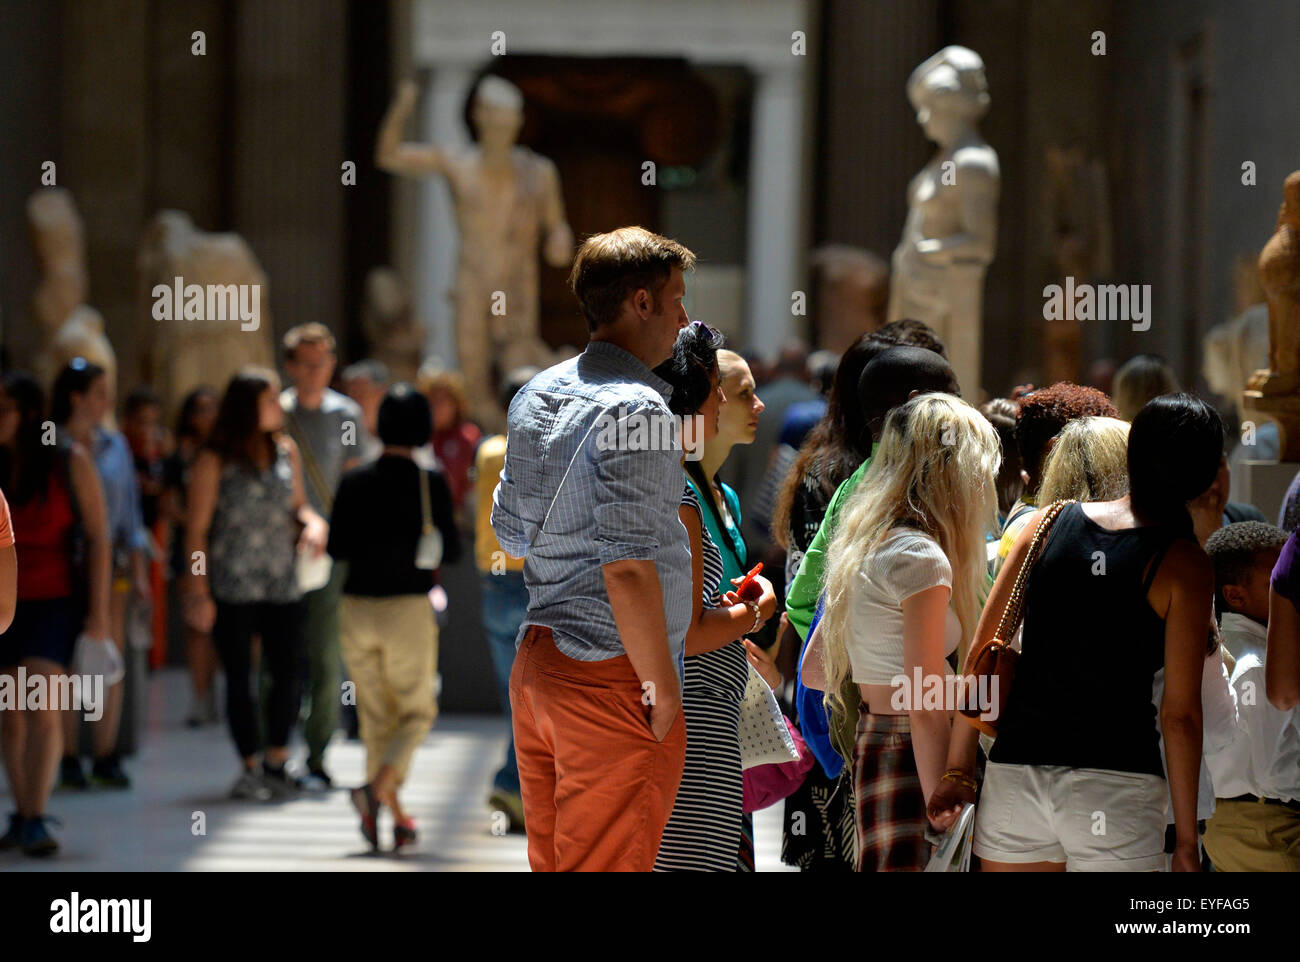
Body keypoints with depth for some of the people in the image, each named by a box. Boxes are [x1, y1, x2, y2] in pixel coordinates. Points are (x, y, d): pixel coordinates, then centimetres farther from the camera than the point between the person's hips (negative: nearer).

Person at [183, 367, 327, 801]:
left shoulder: (286, 451, 9)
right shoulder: (214, 462, -4)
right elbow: (196, 528, -4)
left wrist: (314, 523, -3)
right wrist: (199, 590, -9)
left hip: (282, 584, 4)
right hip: (231, 589, -4)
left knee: (287, 671, -1)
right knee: (239, 678, 2)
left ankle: (276, 763, 13)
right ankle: (250, 767, 11)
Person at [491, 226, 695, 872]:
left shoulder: (535, 395, 11)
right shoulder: (633, 408, -17)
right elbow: (628, 567, -22)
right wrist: (663, 687, -16)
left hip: (536, 664, 9)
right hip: (613, 677, -9)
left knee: (551, 859, 14)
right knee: (609, 863, -4)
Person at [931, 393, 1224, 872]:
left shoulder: (1048, 524, 8)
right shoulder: (1183, 566, -5)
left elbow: (981, 653, 7)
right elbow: (1179, 715, -7)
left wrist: (958, 771, 11)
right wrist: (1186, 841, -1)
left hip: (1014, 773, 4)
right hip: (1116, 787, -4)